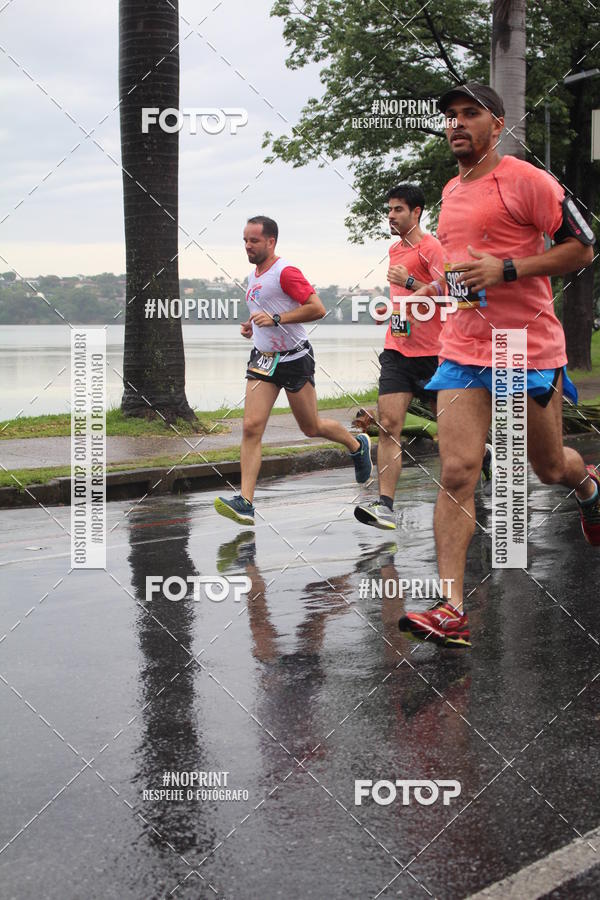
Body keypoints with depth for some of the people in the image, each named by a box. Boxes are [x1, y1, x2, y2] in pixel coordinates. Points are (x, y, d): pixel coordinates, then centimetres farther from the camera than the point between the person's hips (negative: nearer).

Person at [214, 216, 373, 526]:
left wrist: (276, 319, -25)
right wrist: (251, 326, 9)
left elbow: (317, 308, -21)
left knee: (312, 428, 8)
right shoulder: (253, 277, 13)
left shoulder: (286, 272, -14)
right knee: (251, 427, -10)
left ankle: (357, 445, 40)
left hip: (294, 358, -7)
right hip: (263, 360, 7)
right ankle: (245, 502, -15)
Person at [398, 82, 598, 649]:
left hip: (528, 348, -5)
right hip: (462, 349, 5)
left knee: (549, 467, 13)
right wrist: (444, 283, 12)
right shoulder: (450, 193, 15)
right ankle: (451, 611, -12)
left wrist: (506, 270, -18)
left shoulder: (525, 180, -8)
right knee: (456, 474, -10)